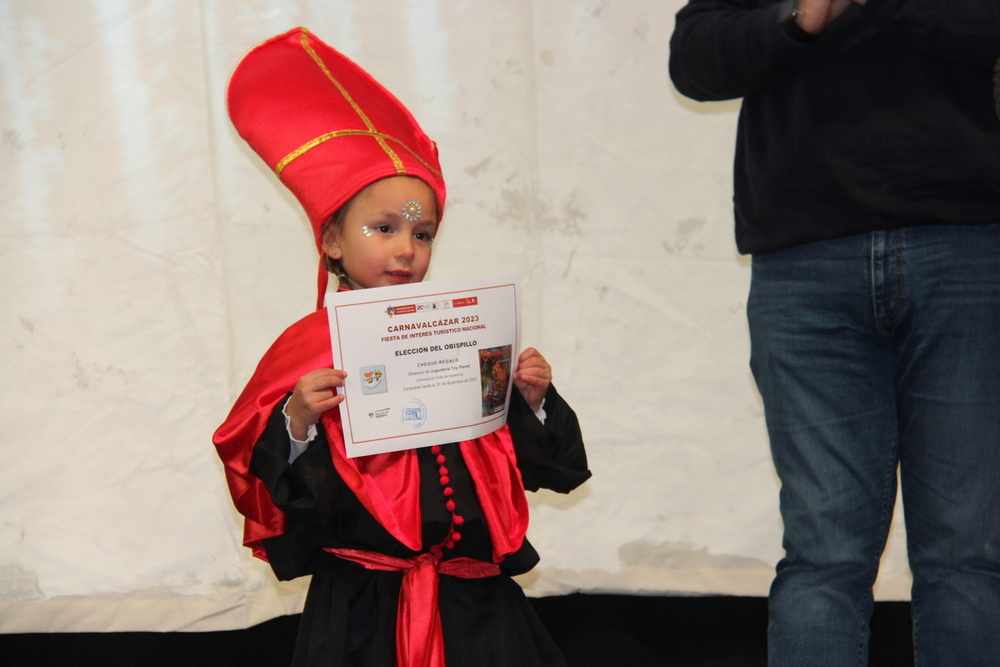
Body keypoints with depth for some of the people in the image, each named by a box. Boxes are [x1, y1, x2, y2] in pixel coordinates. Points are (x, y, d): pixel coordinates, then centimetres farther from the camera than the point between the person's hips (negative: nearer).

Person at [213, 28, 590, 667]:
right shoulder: (309, 352, -7)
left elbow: (536, 467, 10)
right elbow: (277, 494, -9)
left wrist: (532, 400, -7)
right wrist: (296, 423, -25)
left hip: (476, 600, 3)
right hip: (365, 614, -3)